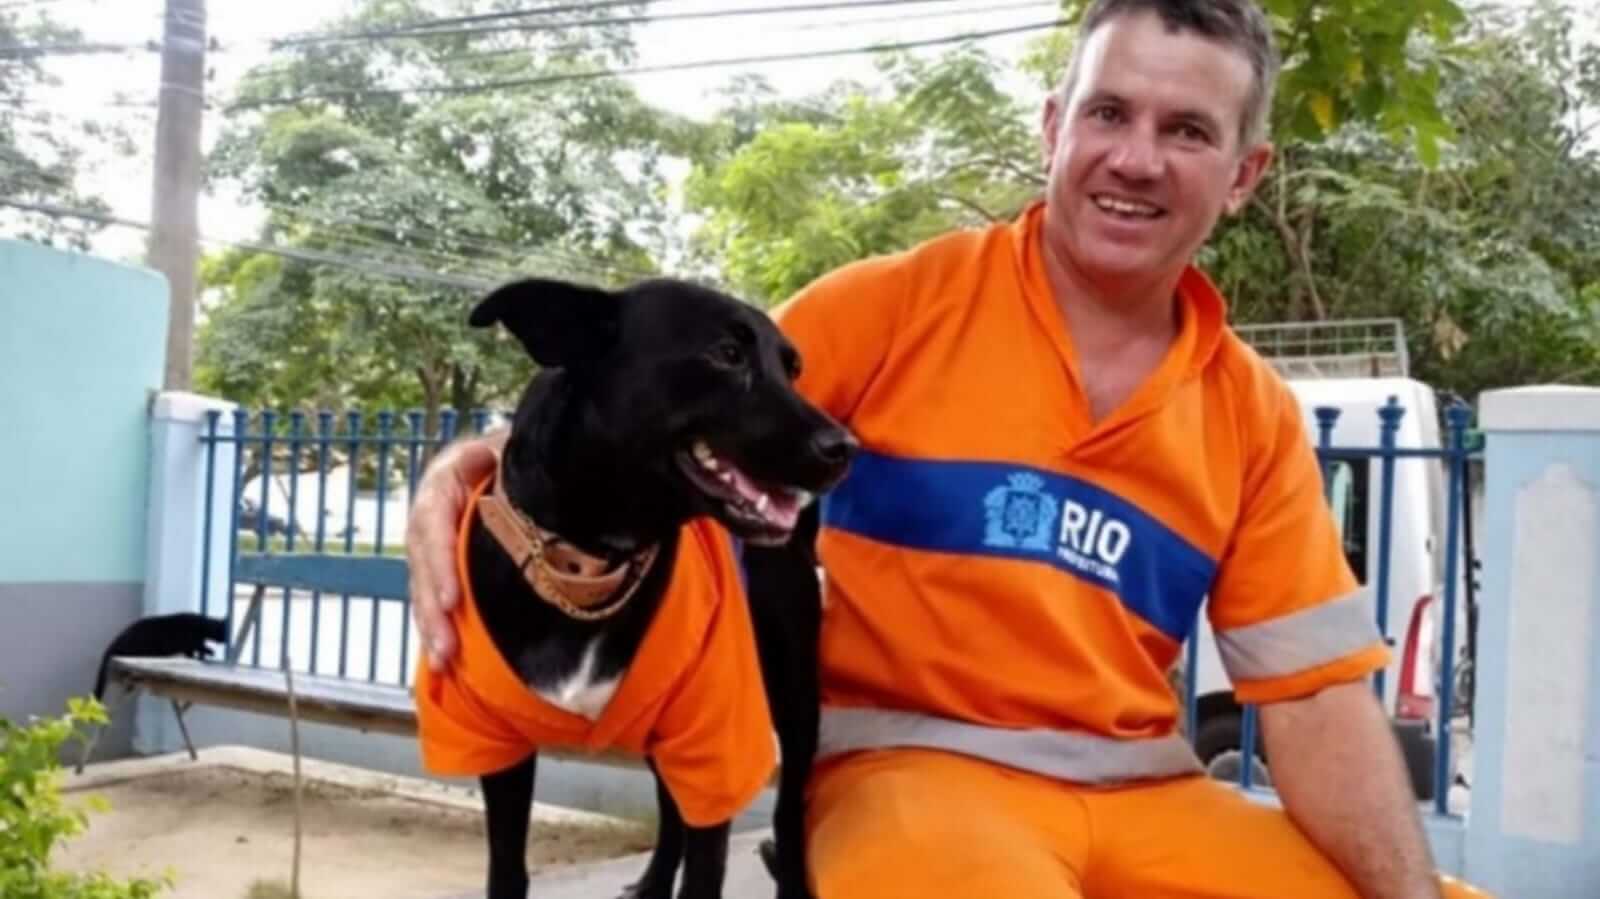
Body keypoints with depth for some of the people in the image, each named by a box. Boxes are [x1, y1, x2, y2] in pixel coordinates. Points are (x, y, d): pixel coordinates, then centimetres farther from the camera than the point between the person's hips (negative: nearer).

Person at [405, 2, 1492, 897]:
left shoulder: (1257, 417, 6)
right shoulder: (900, 304, -4)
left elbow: (1321, 699, 4)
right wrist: (491, 463, -21)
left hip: (1148, 793, 5)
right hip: (912, 763, -4)